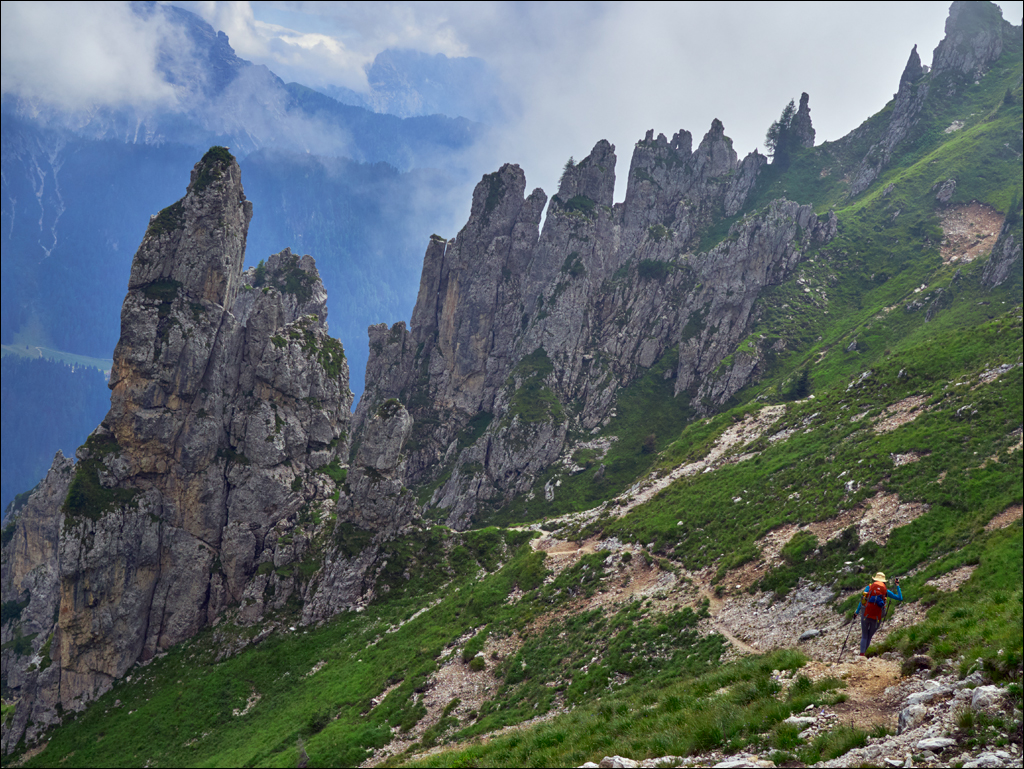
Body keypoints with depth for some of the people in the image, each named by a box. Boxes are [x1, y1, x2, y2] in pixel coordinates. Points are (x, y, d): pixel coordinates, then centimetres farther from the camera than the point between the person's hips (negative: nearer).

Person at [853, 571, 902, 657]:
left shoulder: (869, 587, 8)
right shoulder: (886, 591, 8)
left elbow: (862, 600, 4)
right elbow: (900, 598, 14)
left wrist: (857, 612, 12)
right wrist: (897, 585, 22)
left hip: (866, 615, 0)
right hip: (877, 618, 0)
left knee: (864, 636, 8)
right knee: (869, 637, 17)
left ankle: (862, 654, -9)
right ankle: (864, 652, 14)